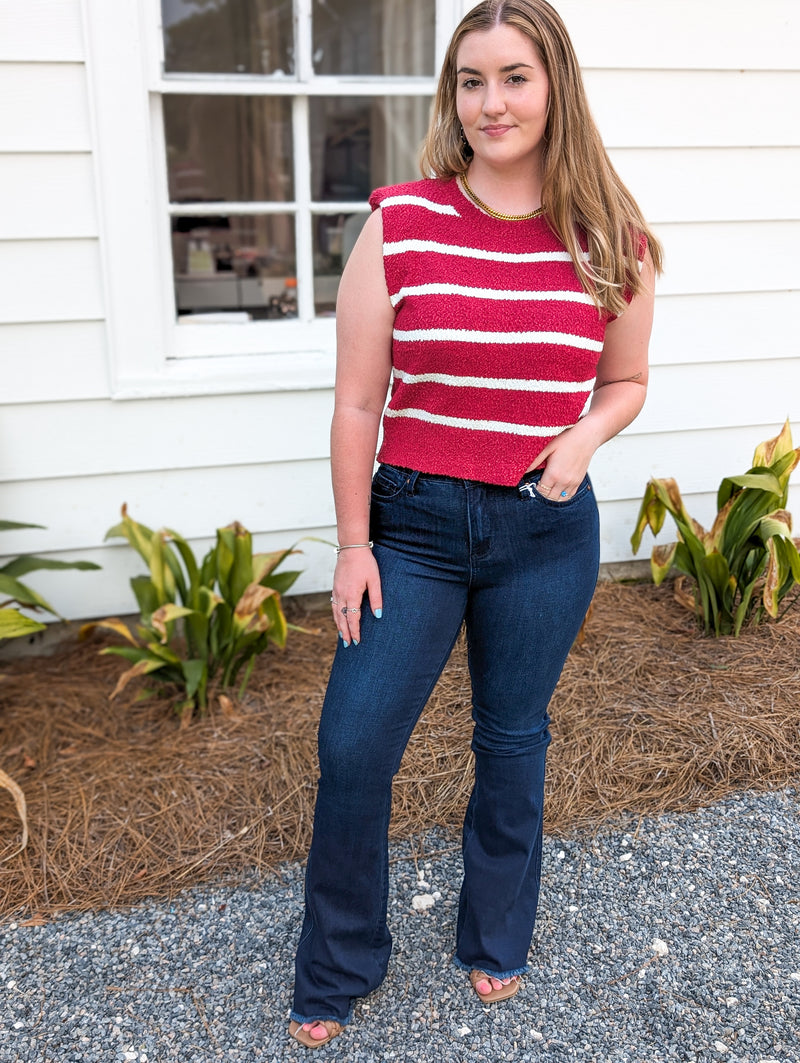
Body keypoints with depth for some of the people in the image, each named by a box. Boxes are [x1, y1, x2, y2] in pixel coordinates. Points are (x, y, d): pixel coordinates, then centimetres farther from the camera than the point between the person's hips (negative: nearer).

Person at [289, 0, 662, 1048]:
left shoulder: (609, 242, -1)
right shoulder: (400, 224, -6)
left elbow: (626, 380, 12)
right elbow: (357, 401, -3)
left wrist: (584, 436, -10)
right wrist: (353, 542, -4)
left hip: (547, 535, 1)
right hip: (413, 522, -1)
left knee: (513, 744, 16)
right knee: (352, 748, 2)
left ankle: (497, 940, 44)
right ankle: (336, 972, 30)